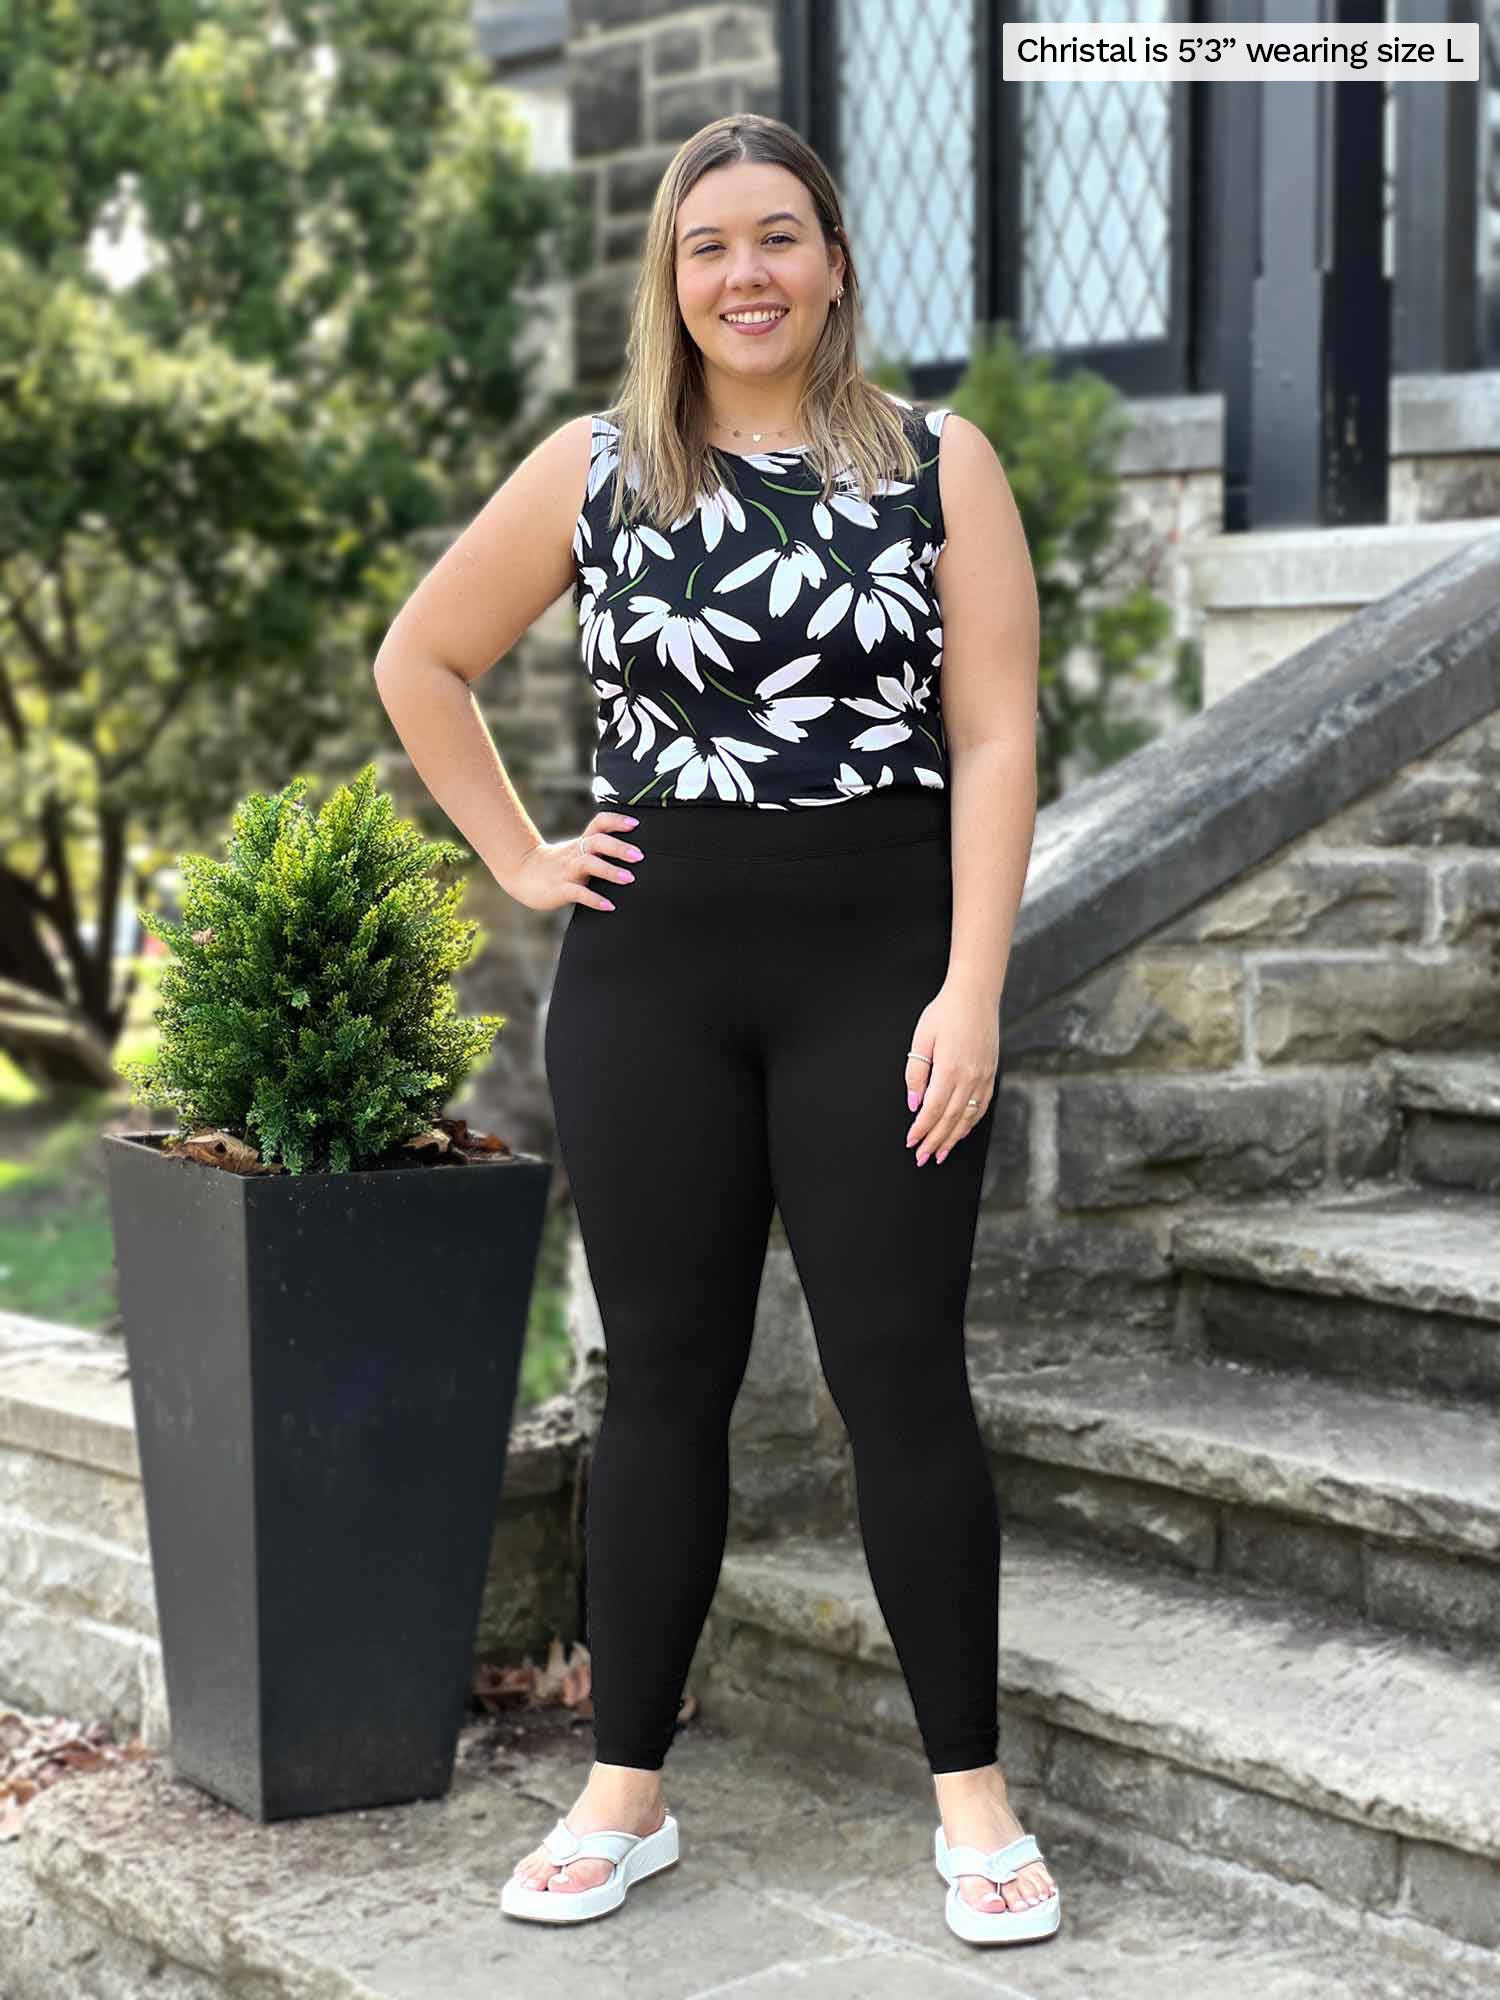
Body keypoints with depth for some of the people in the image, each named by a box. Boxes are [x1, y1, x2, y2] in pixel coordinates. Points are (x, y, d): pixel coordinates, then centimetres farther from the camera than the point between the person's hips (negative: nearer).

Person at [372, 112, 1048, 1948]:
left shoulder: (939, 464, 2)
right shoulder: (595, 471, 6)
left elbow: (994, 735, -3)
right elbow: (419, 660, 15)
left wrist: (972, 989, -11)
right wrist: (516, 857, 6)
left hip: (880, 966, -1)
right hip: (651, 978, 2)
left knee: (901, 1373, -1)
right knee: (664, 1377, 7)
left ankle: (972, 1797, 11)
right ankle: (626, 1792, 18)